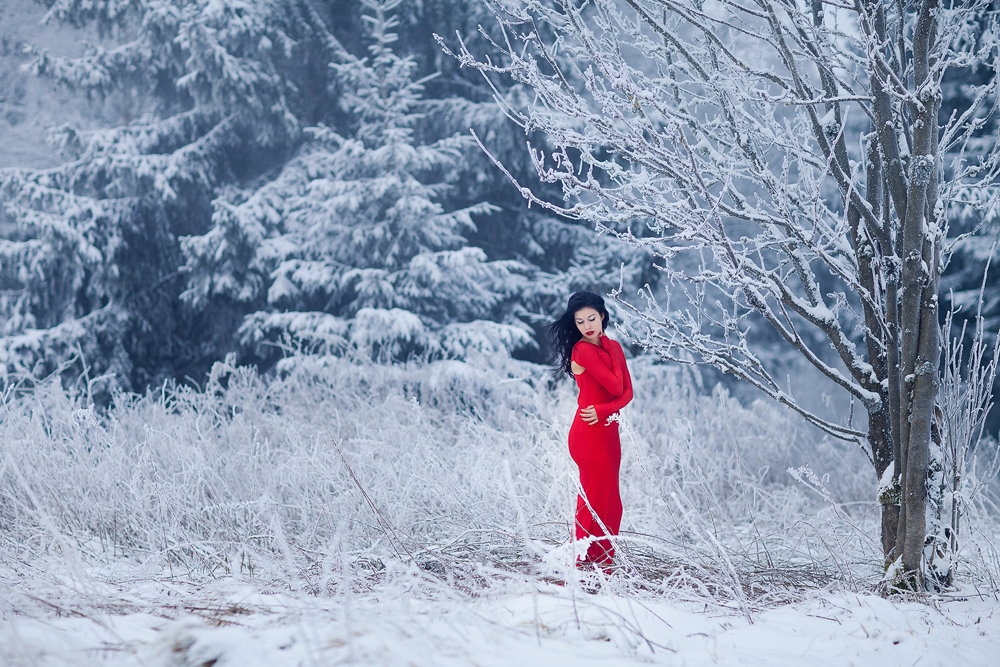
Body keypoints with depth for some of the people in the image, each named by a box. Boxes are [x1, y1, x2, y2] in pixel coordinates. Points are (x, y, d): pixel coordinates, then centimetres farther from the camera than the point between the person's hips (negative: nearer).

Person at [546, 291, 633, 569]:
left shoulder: (613, 346, 12)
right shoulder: (583, 349, -12)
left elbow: (627, 391, 5)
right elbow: (615, 386, -15)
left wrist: (604, 409, -12)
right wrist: (613, 354, -2)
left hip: (607, 430, 8)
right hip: (589, 434, -8)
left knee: (610, 502, 10)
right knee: (597, 497, -5)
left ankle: (605, 559, 16)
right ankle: (584, 561, 1)